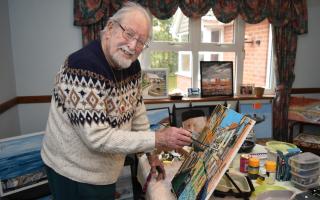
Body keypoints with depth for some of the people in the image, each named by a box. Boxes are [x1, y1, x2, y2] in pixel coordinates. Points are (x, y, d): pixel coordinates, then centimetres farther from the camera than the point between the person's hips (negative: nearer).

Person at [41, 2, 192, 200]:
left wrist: (151, 153, 6)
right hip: (74, 172, -6)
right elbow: (97, 138, -32)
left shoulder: (132, 66, -6)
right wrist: (158, 139, -29)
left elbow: (137, 111, 4)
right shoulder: (84, 67, -30)